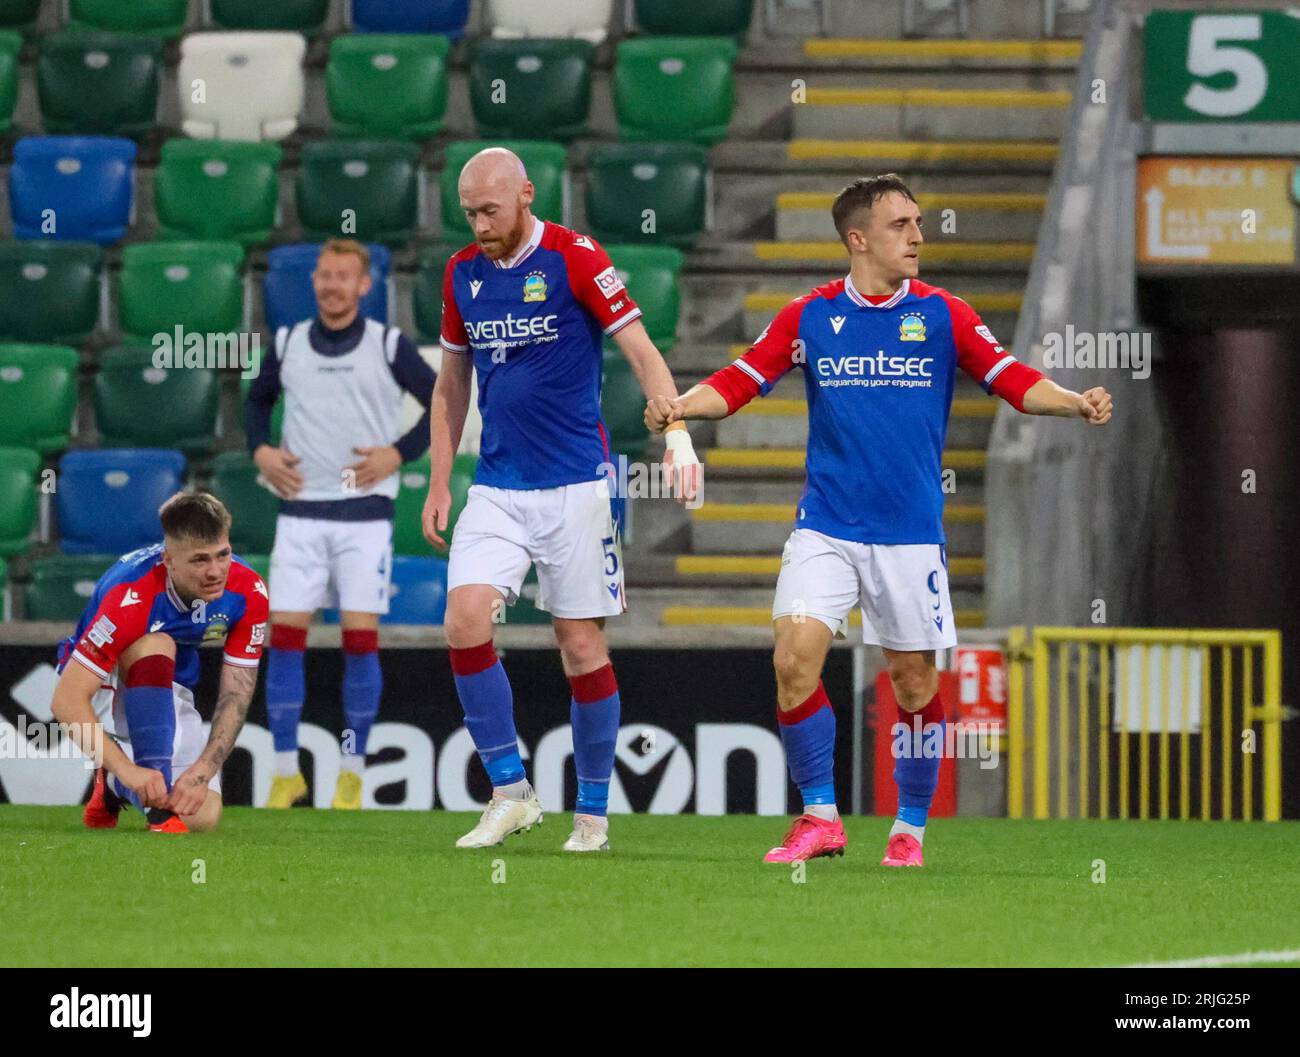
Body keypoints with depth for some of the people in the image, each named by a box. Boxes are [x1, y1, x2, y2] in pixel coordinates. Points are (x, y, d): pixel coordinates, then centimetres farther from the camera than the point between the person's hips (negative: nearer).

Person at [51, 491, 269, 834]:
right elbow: (67, 700, -37)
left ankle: (114, 786, 18)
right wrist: (129, 770, -46)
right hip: (102, 687, -5)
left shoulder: (247, 593, -21)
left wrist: (202, 771, -30)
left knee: (203, 817, -14)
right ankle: (158, 804, -33)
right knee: (155, 647, -38)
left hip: (165, 695, 5)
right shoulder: (132, 597, -35)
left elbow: (235, 696, -16)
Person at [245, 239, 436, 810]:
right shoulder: (287, 344, 6)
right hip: (301, 511, 2)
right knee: (285, 634, -4)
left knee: (360, 636, -5)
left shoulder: (389, 346, -2)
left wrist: (397, 453, -7)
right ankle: (286, 772, 2)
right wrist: (261, 450, 4)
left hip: (365, 511, -2)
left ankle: (352, 771, 5)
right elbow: (257, 401, 22)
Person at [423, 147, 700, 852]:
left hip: (574, 487, -4)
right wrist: (439, 484, 14)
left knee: (582, 647, -1)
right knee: (465, 622, -14)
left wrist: (678, 434, -23)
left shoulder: (576, 259, -7)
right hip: (496, 490, 4)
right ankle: (511, 792, -5)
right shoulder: (462, 275, 8)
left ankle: (592, 814, 11)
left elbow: (641, 352, -10)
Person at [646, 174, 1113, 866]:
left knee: (914, 680, 4)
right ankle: (819, 818, -5)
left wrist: (1075, 403, -20)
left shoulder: (943, 315, 0)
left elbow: (1013, 381, -3)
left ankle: (910, 829, 20)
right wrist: (678, 406, -16)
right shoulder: (809, 316, 1)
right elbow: (739, 381, 2)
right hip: (825, 529, 0)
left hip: (911, 535, 0)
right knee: (795, 658, -15)